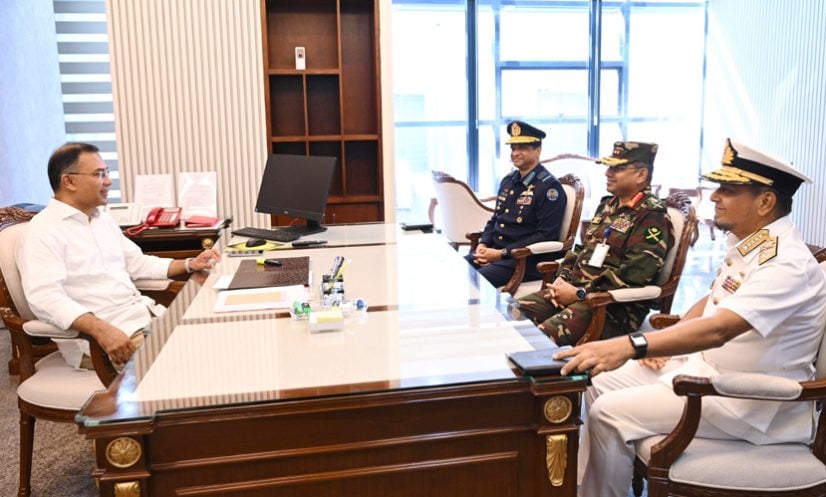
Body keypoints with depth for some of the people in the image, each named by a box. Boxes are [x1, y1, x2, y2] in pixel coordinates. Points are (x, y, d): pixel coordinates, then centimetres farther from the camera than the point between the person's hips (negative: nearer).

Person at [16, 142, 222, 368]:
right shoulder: (43, 232, -10)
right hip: (96, 335, -8)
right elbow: (46, 298, -23)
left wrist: (190, 264, 14)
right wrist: (101, 329, -36)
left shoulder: (104, 219, 17)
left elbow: (137, 263, 25)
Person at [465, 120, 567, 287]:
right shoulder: (508, 181, 14)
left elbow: (545, 236, -17)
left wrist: (502, 254, -19)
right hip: (494, 250, 8)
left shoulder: (549, 186, -11)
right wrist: (483, 244, 1)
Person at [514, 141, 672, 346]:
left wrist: (579, 294, -18)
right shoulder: (608, 205, 16)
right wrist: (563, 277, 3)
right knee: (515, 313, -7)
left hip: (615, 306, -8)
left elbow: (632, 276, -21)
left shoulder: (652, 218, -12)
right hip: (575, 288, 8)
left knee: (540, 337, -28)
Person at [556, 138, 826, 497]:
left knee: (610, 414, -18)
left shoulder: (787, 264, -25)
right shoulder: (746, 243, 5)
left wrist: (630, 346, -50)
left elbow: (718, 329, -39)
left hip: (747, 400, -9)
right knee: (600, 384, 4)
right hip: (704, 364, 9)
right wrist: (662, 342, 2)